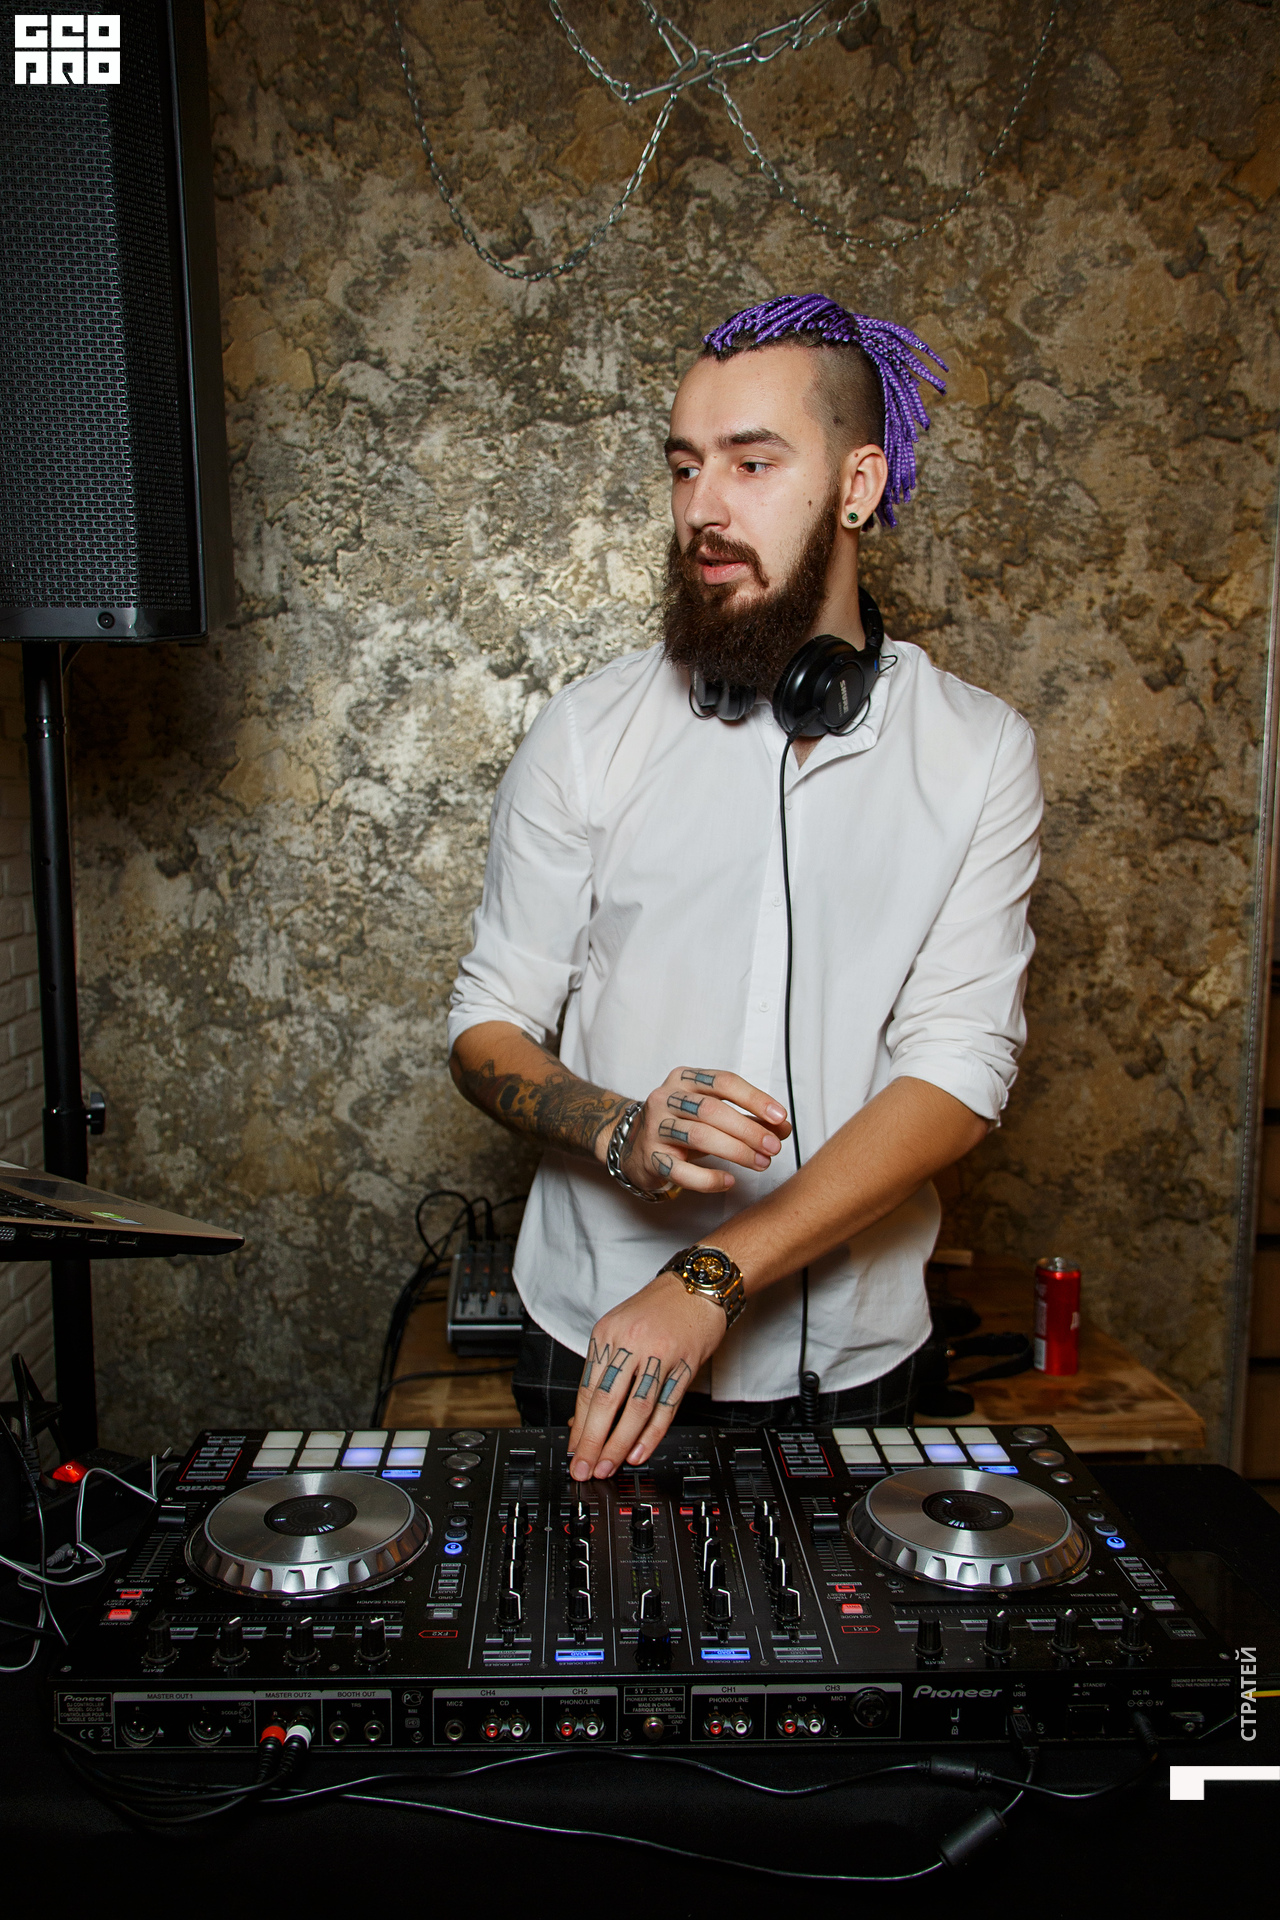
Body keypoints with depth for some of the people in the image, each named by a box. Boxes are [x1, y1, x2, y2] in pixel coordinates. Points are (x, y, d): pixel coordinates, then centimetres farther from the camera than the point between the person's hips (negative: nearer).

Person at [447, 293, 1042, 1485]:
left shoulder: (977, 752, -6)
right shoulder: (586, 736, -5)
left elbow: (961, 1070, -14)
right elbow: (486, 1027, -2)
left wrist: (710, 1277, -23)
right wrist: (622, 1136, -24)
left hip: (850, 1365, 1)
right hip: (597, 1350, 0)